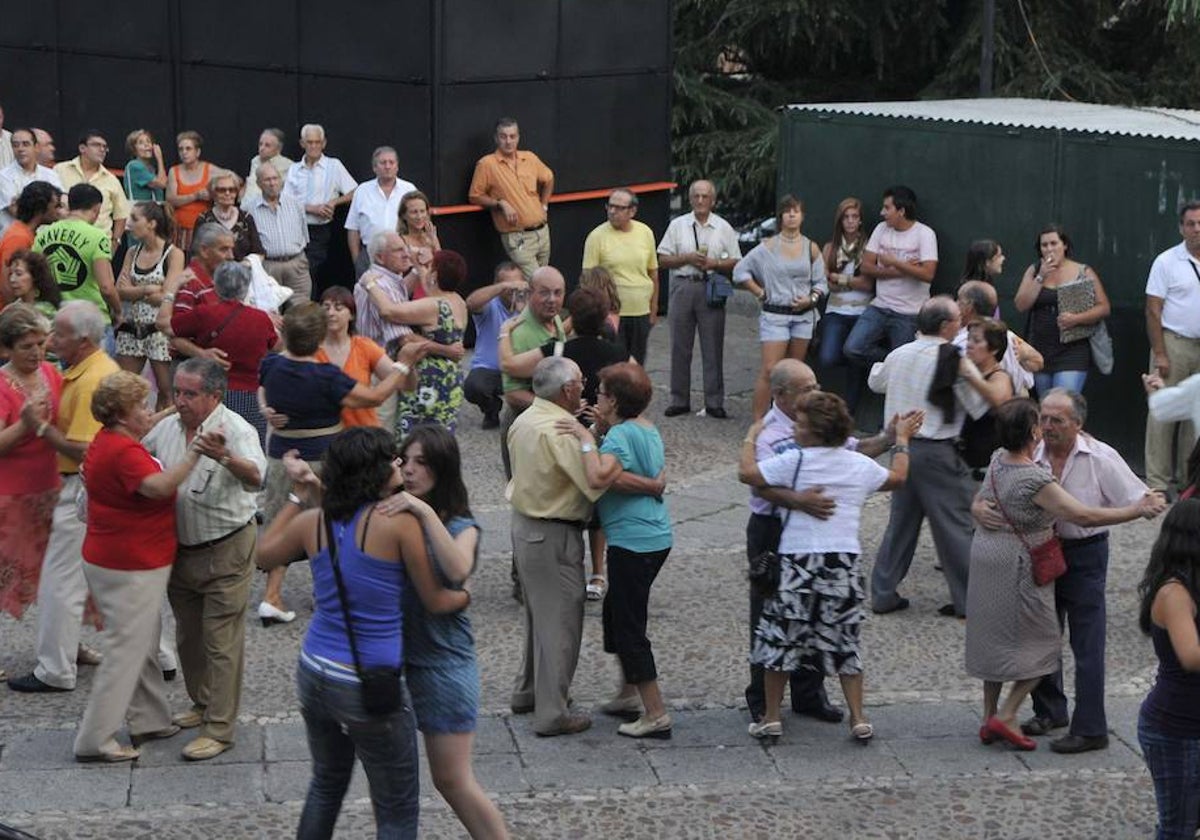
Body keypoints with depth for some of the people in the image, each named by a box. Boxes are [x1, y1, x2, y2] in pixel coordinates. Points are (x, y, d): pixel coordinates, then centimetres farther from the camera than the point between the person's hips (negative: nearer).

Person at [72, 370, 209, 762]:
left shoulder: (106, 441, 8)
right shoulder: (123, 452, -24)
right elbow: (160, 486, -41)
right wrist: (193, 454, -44)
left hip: (107, 560, 11)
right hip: (131, 568, -11)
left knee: (144, 642, 21)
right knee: (126, 649, -3)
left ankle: (150, 720, 30)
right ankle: (95, 740, 2)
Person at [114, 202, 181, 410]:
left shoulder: (173, 254, -5)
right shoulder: (132, 253, 11)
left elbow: (166, 297, -13)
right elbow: (120, 291, 0)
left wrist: (133, 291, -6)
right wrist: (148, 289, -14)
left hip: (159, 328, -5)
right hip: (131, 329, 5)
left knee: (166, 390, 0)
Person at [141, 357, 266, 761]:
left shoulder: (236, 430, -20)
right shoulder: (168, 427, 0)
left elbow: (255, 477, -39)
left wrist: (225, 457, -58)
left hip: (226, 550, -7)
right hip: (180, 547, 7)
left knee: (221, 640, -3)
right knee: (188, 633, 20)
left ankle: (219, 729, 3)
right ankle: (203, 703, 38)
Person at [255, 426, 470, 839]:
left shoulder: (314, 521, -1)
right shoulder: (399, 522, -16)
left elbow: (264, 556, 19)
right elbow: (434, 601, -7)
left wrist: (299, 496, 23)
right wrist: (466, 596, 14)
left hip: (314, 675, 6)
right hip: (368, 685, -6)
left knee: (327, 782, 28)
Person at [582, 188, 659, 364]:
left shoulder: (646, 233, 5)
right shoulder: (597, 236, -7)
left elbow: (653, 273, 13)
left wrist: (654, 309, 11)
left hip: (641, 312, 4)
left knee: (637, 365, 10)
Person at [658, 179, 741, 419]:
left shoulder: (723, 228, 6)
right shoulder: (678, 225, 7)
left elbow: (735, 263, 5)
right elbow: (663, 259, 5)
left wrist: (713, 263, -12)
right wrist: (687, 258, -10)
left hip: (711, 289, -1)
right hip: (682, 287, 1)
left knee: (713, 347, 0)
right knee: (680, 347, 5)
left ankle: (714, 402, 5)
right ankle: (679, 400, 13)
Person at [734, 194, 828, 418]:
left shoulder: (811, 248, 5)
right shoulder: (768, 247, -2)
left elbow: (821, 283, 9)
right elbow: (740, 270, 1)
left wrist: (811, 299, -10)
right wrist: (760, 293, -3)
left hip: (803, 315, 3)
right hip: (775, 315, -3)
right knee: (769, 370, -11)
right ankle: (758, 420, -9)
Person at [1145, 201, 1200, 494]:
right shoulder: (1167, 262, -3)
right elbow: (1153, 310, -5)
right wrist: (1159, 354, -11)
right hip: (1174, 344, -4)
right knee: (1163, 412, -4)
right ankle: (1157, 480, 0)